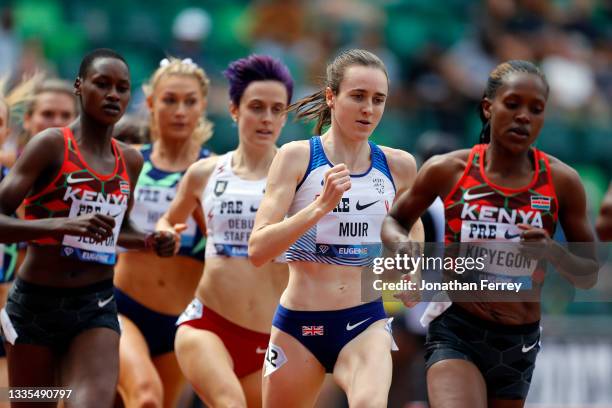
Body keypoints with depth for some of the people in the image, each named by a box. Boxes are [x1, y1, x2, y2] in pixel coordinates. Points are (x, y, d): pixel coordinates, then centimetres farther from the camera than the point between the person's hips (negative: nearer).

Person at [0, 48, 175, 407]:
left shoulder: (130, 161, 8)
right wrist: (62, 225, -32)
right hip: (36, 303, -3)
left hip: (97, 305, 3)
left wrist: (151, 242, 5)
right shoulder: (51, 145, -9)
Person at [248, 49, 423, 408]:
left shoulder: (398, 165, 3)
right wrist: (320, 206, -28)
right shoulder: (297, 156, -7)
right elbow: (257, 250, -17)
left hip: (366, 322, 1)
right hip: (299, 324, -1)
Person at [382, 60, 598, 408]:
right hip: (456, 332, -3)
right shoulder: (447, 170, -5)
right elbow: (394, 221, 13)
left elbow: (589, 275, 4)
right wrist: (403, 245, -11)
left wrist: (553, 252, -17)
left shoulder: (561, 181, -3)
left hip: (519, 343, 3)